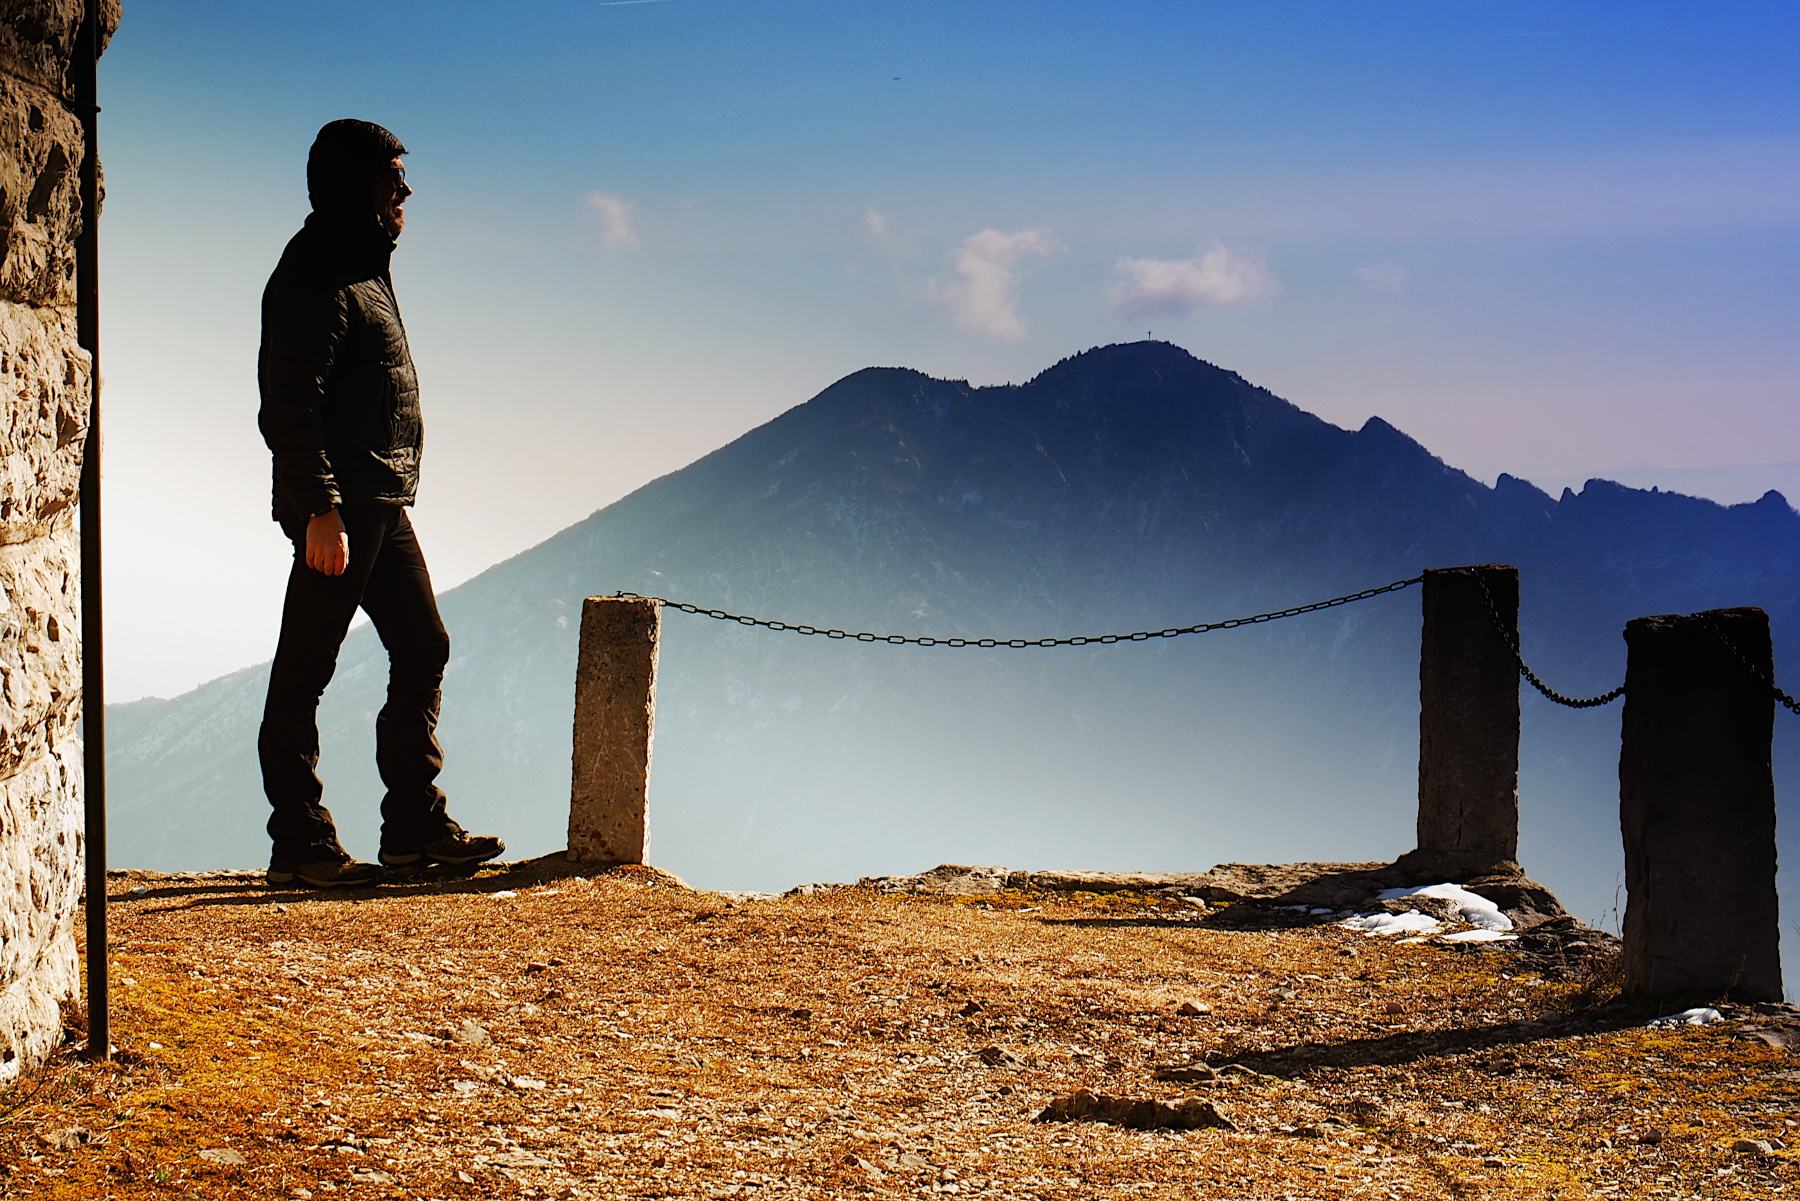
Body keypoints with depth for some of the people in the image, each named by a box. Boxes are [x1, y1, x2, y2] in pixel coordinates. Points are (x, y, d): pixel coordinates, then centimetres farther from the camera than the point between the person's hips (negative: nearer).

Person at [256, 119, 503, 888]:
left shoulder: (363, 268, 18)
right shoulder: (314, 277, -13)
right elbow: (288, 407, -20)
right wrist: (320, 508, -25)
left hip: (382, 503, 10)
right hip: (337, 508, -10)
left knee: (422, 651, 12)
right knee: (303, 673, -3)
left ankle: (414, 825, 18)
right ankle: (299, 845, 2)